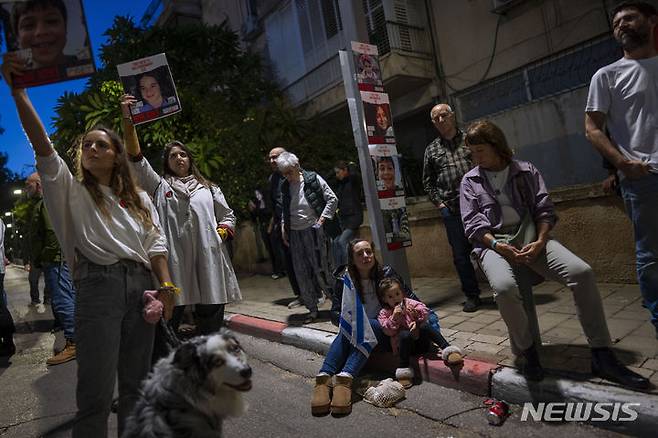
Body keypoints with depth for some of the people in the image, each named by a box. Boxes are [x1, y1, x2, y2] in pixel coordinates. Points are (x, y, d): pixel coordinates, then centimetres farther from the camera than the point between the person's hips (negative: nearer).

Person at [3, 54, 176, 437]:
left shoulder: (140, 199, 18)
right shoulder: (72, 191, 11)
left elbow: (156, 245, 12)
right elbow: (43, 146, -4)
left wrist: (166, 286, -1)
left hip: (141, 286, 3)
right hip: (98, 285, -3)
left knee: (136, 384, 12)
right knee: (96, 392, -4)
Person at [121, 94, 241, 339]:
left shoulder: (209, 188, 20)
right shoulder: (159, 186, 14)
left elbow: (228, 216, 22)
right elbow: (136, 158, 4)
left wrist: (219, 235, 2)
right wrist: (127, 119, -4)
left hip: (208, 259, 2)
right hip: (173, 261, -2)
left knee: (211, 324, 8)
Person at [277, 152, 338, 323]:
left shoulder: (313, 179, -6)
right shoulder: (285, 187, 9)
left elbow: (332, 199, -5)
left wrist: (321, 220, -10)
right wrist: (283, 227, 11)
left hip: (314, 231, -5)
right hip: (295, 234, 5)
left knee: (320, 269, -4)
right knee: (301, 273, 7)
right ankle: (312, 309, 19)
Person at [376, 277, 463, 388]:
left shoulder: (409, 303, 7)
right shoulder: (384, 314, 3)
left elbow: (425, 311, -4)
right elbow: (388, 331, -10)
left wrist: (417, 322, -20)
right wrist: (394, 317, -22)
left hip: (420, 340, 2)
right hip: (404, 343, -1)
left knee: (426, 326, -28)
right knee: (404, 334, -35)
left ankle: (447, 349, -37)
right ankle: (403, 369, -32)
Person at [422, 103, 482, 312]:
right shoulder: (431, 150, 13)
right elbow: (427, 182, 15)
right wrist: (439, 202, 3)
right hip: (451, 209, 2)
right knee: (460, 254, 6)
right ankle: (472, 296, 19)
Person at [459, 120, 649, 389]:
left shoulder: (526, 171, 16)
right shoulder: (470, 181, 13)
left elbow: (545, 210, 8)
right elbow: (472, 223, 3)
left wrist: (540, 241, -11)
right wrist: (498, 246, -13)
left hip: (531, 237, 2)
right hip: (494, 243, -2)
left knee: (582, 272, -24)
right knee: (504, 287, -35)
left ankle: (601, 357, -11)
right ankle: (526, 351, -10)